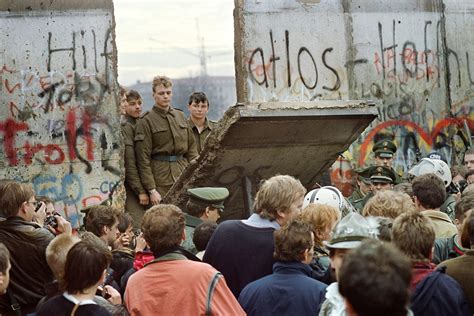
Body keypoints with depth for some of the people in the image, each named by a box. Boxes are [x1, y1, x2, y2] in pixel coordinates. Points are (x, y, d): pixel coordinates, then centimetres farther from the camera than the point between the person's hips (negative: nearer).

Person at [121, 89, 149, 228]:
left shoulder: (137, 123, 15)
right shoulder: (125, 127, -11)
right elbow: (129, 163, -16)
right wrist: (141, 191, -16)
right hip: (130, 186, -9)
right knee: (139, 226, -14)